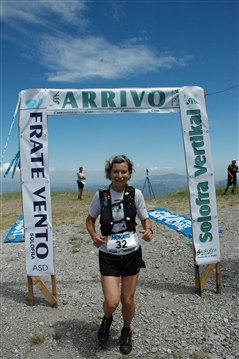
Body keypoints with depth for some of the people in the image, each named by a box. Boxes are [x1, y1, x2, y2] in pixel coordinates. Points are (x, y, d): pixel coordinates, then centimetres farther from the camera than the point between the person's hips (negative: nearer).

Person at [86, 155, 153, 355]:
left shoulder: (135, 194, -7)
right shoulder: (101, 195, -8)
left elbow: (146, 219, 2)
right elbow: (90, 220, 5)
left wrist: (148, 230, -20)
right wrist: (94, 235, -14)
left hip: (131, 253, 1)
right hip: (109, 255, -1)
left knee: (128, 300, 13)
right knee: (112, 302, -9)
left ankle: (126, 332, 46)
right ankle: (107, 320, 31)